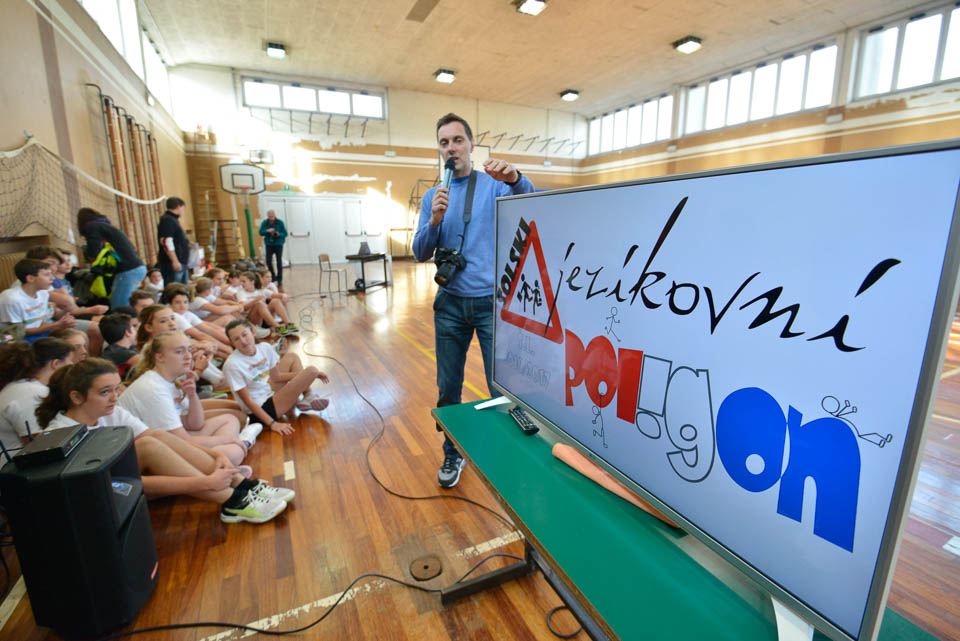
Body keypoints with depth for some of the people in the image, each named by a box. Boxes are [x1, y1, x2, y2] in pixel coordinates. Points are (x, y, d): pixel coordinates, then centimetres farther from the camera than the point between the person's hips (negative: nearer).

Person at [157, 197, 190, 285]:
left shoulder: (173, 219, 19)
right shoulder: (167, 220, -12)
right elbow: (166, 242, -20)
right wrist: (175, 261, -24)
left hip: (181, 262, 11)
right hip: (172, 264, -11)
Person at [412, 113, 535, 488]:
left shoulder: (495, 184, 2)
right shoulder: (433, 197, 11)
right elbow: (421, 253, 5)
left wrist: (515, 178, -38)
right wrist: (435, 220, -14)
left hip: (492, 302, -3)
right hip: (450, 303, 3)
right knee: (447, 389, 11)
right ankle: (453, 455, 32)